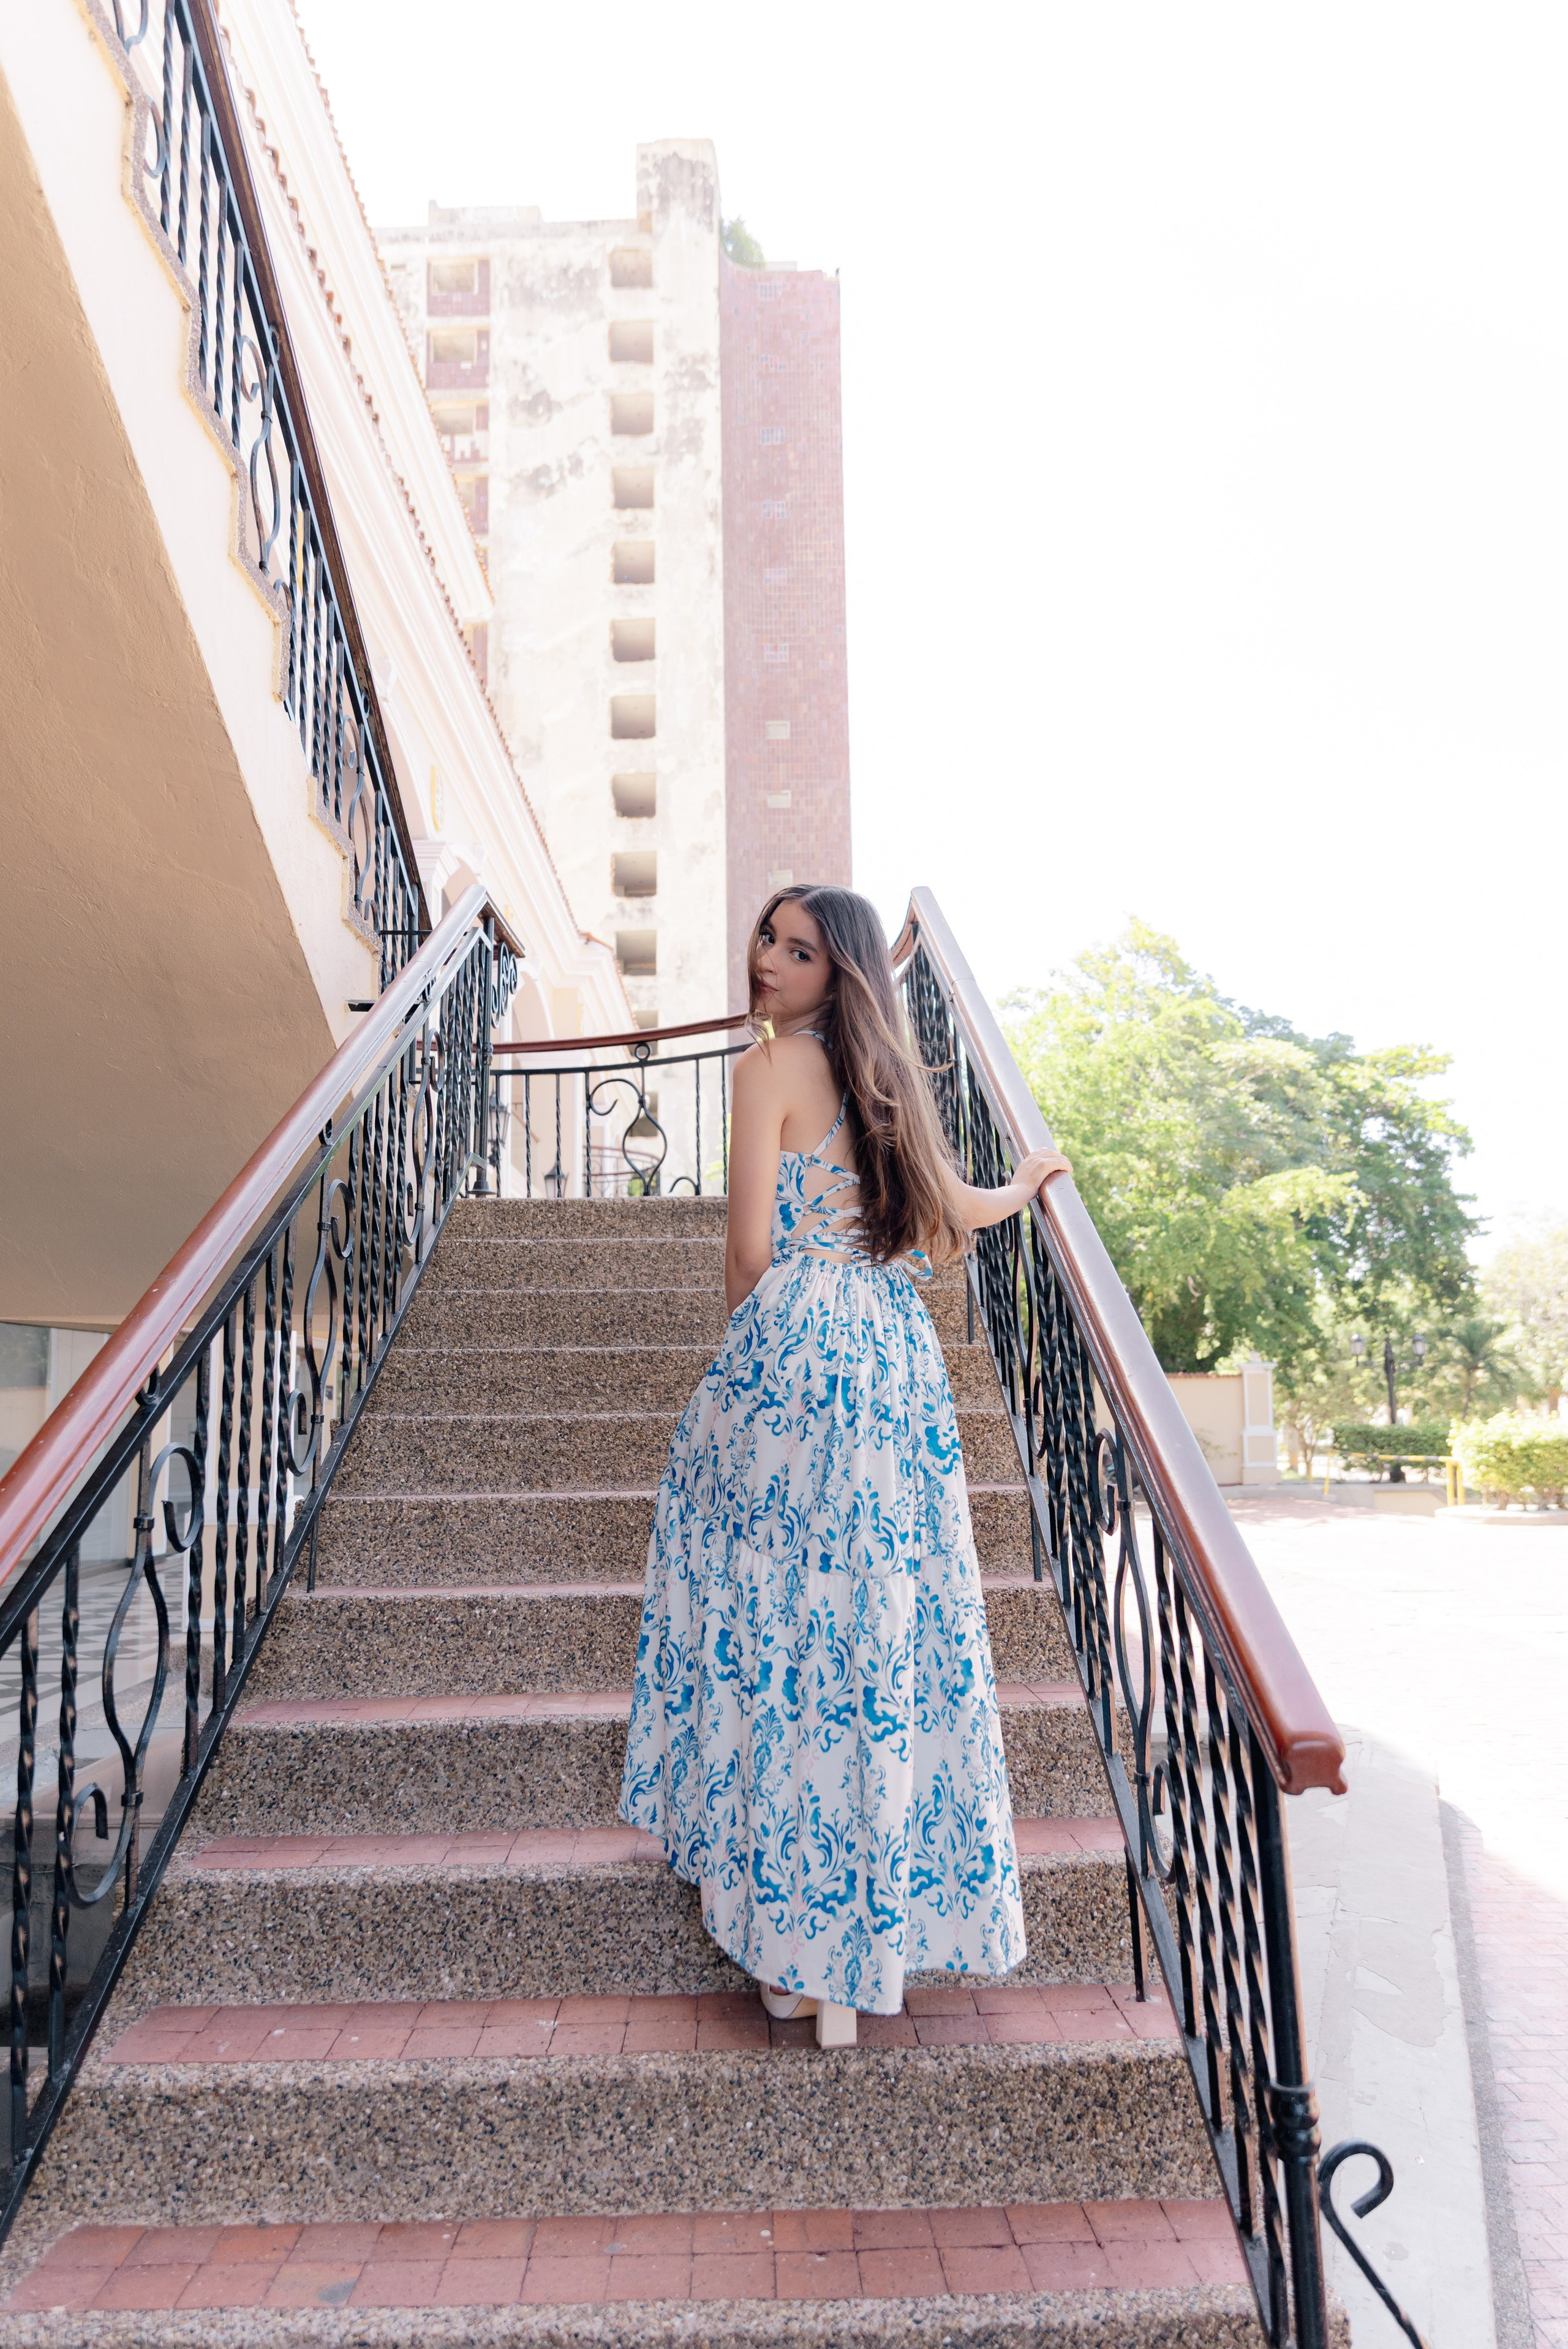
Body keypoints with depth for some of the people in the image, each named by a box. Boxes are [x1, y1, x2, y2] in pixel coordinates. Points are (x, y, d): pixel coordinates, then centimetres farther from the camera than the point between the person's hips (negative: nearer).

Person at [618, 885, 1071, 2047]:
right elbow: (955, 1211, 24)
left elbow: (752, 1244, -8)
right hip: (902, 1353, 7)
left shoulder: (772, 1065, -4)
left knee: (785, 1608, 2)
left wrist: (744, 1334, 11)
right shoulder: (889, 1073, 15)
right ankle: (886, 1925, 21)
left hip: (797, 1344, -7)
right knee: (893, 1617, 9)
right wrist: (1030, 1180, 45)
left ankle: (800, 1939, 9)